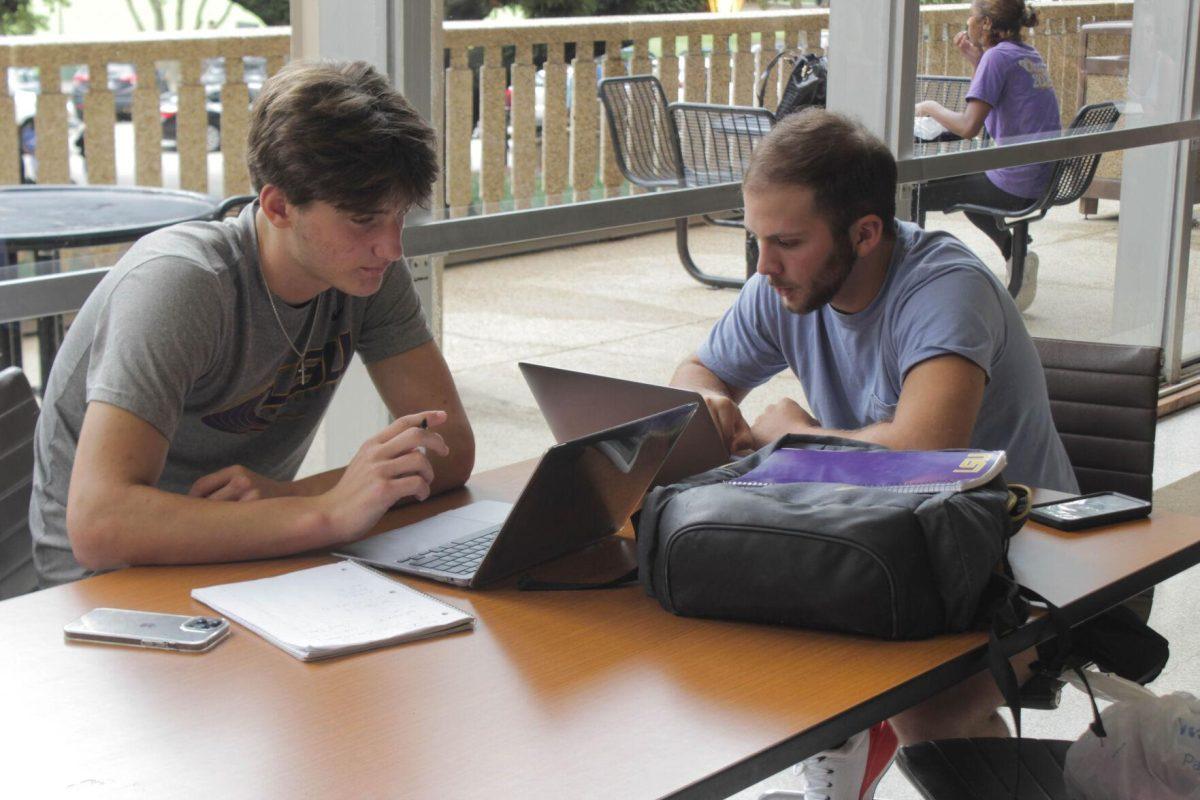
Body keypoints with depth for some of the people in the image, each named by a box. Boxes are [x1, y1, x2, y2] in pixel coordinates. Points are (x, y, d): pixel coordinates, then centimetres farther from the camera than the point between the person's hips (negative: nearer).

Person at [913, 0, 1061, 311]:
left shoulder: (998, 56, -14)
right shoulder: (1030, 55, 13)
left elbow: (968, 126, -22)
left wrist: (930, 107, -5)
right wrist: (976, 61, 15)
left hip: (1013, 188, -9)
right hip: (1043, 180, 9)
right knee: (959, 178, 35)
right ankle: (1016, 253, 21)